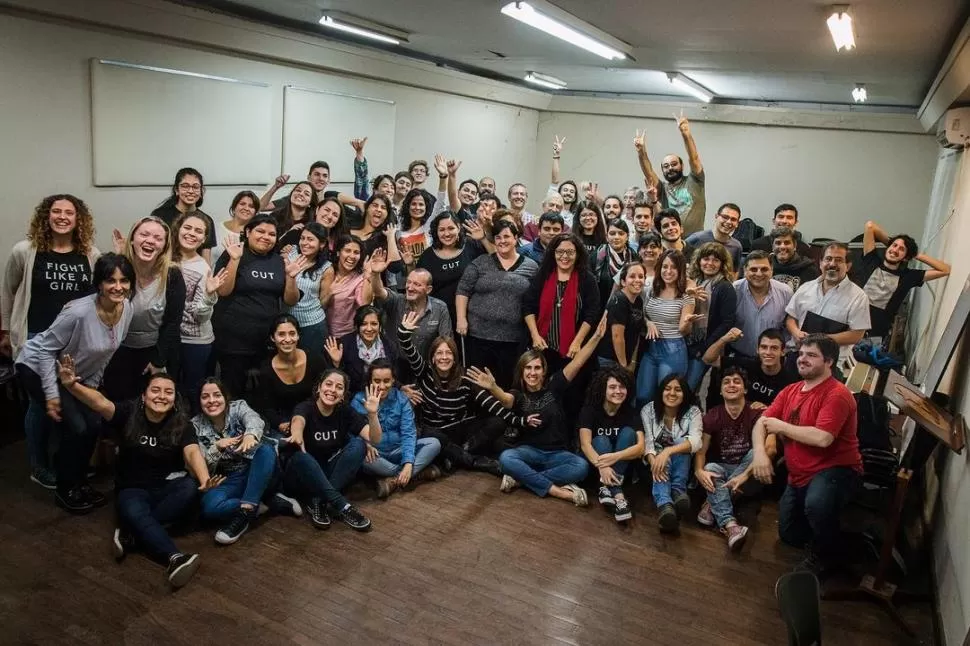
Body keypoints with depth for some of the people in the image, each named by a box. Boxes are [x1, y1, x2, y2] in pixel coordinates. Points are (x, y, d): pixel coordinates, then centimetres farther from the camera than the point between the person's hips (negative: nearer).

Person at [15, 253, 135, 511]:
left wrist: (92, 386, 7)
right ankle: (65, 490, 8)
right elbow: (45, 349, -23)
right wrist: (52, 395, -21)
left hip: (76, 376, 7)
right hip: (37, 368, -7)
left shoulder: (128, 309, -14)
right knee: (76, 428, -12)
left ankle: (79, 482, 23)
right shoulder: (79, 312, -35)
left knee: (93, 425, 1)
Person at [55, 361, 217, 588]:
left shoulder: (181, 424, -8)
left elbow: (193, 452, -24)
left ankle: (131, 533, -26)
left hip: (167, 487, 1)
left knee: (191, 487, -31)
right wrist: (71, 385, -47)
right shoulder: (128, 414, -7)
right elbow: (100, 403, -26)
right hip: (132, 489, -1)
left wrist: (205, 481, -45)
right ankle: (175, 558, -52)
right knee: (133, 512, -35)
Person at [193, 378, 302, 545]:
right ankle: (269, 500, -18)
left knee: (266, 449, -34)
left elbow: (255, 419, -27)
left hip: (259, 472, 0)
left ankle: (244, 512, -35)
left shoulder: (238, 407, -3)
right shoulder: (196, 426, 1)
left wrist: (251, 434, -52)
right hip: (228, 480, 1)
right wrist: (217, 447, -26)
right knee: (209, 506, -32)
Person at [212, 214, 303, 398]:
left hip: (268, 340, 4)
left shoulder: (279, 262, 9)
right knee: (233, 390, 3)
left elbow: (291, 301, 7)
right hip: (234, 338, -4)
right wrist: (235, 260, -21)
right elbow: (223, 291, -14)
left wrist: (291, 277, -9)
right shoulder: (233, 255, -2)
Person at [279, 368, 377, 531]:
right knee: (299, 456, -36)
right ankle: (343, 507, -31)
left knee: (358, 444, -20)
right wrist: (297, 434, -67)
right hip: (301, 477, -3)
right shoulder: (305, 408, -16)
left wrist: (372, 414, -32)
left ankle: (318, 502, -24)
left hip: (330, 474, 3)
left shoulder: (345, 411, -5)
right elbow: (298, 420, -42)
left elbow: (374, 439, -13)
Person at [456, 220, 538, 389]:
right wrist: (461, 319, -7)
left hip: (514, 339, 0)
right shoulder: (480, 263, 5)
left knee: (507, 382, 7)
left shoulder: (531, 267, 6)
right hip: (479, 334, 0)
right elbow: (463, 291, 3)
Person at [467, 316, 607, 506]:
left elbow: (577, 362, -8)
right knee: (506, 458, -33)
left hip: (557, 453, 1)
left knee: (581, 466, -30)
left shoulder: (553, 386, 1)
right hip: (529, 451, -1)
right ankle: (557, 490, -28)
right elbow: (505, 398, -28)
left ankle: (522, 478, -23)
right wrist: (492, 387, -52)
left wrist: (596, 337, -18)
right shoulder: (518, 394, -3)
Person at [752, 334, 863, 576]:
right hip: (799, 476, 8)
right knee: (789, 536, 15)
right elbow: (761, 422, -1)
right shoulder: (790, 391, 3)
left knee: (816, 504, -40)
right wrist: (759, 452, -21)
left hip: (836, 470, -8)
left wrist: (782, 426, -19)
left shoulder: (837, 394, -21)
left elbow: (822, 438, -33)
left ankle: (828, 552, -9)